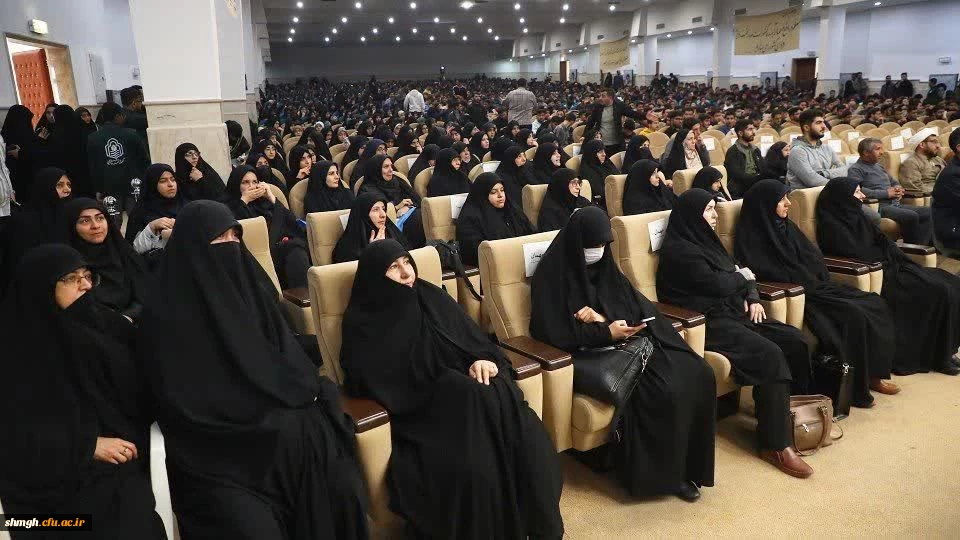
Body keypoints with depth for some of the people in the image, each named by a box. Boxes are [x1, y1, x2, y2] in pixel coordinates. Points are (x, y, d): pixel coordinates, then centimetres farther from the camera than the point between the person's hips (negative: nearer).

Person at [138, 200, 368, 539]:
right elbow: (181, 400, -9)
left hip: (275, 415, 5)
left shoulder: (249, 282, 10)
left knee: (339, 485, -18)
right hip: (213, 439, -4)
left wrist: (305, 390, -6)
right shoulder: (167, 313, -6)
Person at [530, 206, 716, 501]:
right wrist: (606, 332, -20)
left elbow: (636, 304, 10)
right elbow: (553, 332, -14)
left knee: (699, 375, -13)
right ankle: (663, 472, -7)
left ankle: (686, 463, 0)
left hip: (626, 342, 7)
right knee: (664, 390, -28)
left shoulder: (603, 266, 12)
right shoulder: (552, 274, -8)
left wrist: (603, 317, -11)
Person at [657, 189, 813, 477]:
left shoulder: (705, 239, 19)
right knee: (769, 355, -26)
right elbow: (717, 284, -16)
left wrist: (753, 297, 0)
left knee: (794, 339, -7)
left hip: (733, 312, 9)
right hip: (705, 321, -9)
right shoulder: (678, 249, -10)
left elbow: (741, 273, 20)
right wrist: (742, 276, 4)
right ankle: (775, 444, -19)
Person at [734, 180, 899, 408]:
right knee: (853, 316, -24)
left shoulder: (786, 226, 17)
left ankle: (872, 374, 0)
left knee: (875, 305, -4)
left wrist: (823, 283, -1)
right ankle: (856, 388, -13)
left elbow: (813, 257, 16)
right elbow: (767, 273, -17)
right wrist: (807, 282, -15)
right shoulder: (752, 236, -9)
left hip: (815, 285, 9)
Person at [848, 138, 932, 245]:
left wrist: (898, 189, 10)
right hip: (881, 207, -9)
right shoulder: (855, 169, -4)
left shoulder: (879, 166, 26)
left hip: (896, 204, 9)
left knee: (928, 212, -7)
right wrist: (886, 193, -14)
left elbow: (894, 182, 37)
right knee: (911, 216, -30)